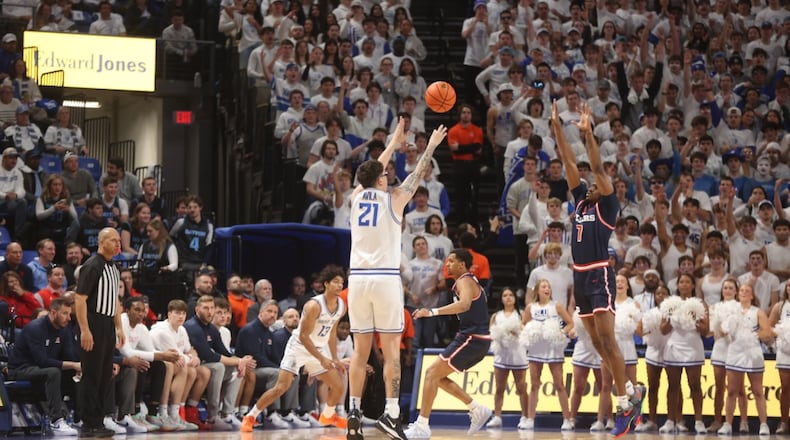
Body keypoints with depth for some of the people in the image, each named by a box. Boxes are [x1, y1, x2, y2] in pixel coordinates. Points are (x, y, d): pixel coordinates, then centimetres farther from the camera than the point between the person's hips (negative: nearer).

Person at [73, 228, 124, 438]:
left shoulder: (114, 268, 15)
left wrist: (119, 328, 18)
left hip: (108, 326, 9)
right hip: (94, 325, -9)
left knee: (105, 376, 10)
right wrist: (84, 330, -22)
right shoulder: (92, 266, -12)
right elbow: (80, 299, -17)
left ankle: (99, 421, 16)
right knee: (92, 376, -5)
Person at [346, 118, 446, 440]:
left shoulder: (357, 196, 11)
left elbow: (372, 173, 30)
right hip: (385, 278, -4)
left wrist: (393, 144, 42)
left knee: (361, 350, 6)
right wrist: (431, 147, 30)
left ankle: (353, 411, -1)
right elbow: (418, 175, 16)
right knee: (391, 349, -3)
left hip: (358, 278, 4)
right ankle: (391, 413, -10)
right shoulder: (393, 198, 1)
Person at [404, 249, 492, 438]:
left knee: (432, 373, -12)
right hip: (476, 339, 10)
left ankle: (421, 426, -15)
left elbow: (464, 304, -34)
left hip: (472, 338, -10)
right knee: (439, 376, 14)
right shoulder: (470, 281, 20)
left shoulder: (464, 281, -12)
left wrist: (432, 312, -41)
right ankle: (477, 410, 12)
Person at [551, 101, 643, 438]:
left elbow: (598, 168, -12)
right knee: (596, 342, 10)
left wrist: (587, 132, -17)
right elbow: (569, 163, 12)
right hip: (580, 276, 8)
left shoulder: (606, 207, -2)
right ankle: (630, 392, 20)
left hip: (599, 276, -8)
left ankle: (626, 403, -11)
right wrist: (557, 127, 9)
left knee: (607, 339, -12)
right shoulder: (581, 203, 15)